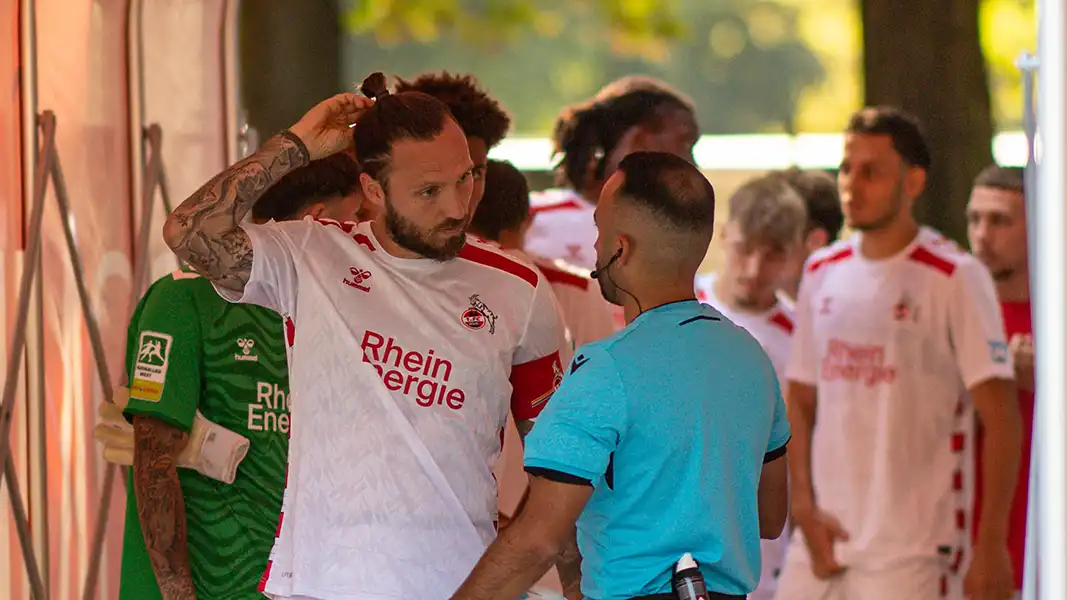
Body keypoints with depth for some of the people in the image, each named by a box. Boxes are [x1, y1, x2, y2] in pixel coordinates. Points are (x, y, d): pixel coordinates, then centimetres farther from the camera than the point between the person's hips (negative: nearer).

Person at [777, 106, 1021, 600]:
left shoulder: (956, 279, -5)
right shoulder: (822, 274, 12)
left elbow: (1001, 418, -8)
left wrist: (991, 544, -13)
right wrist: (804, 507, 1)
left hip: (911, 554, -6)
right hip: (821, 542, 6)